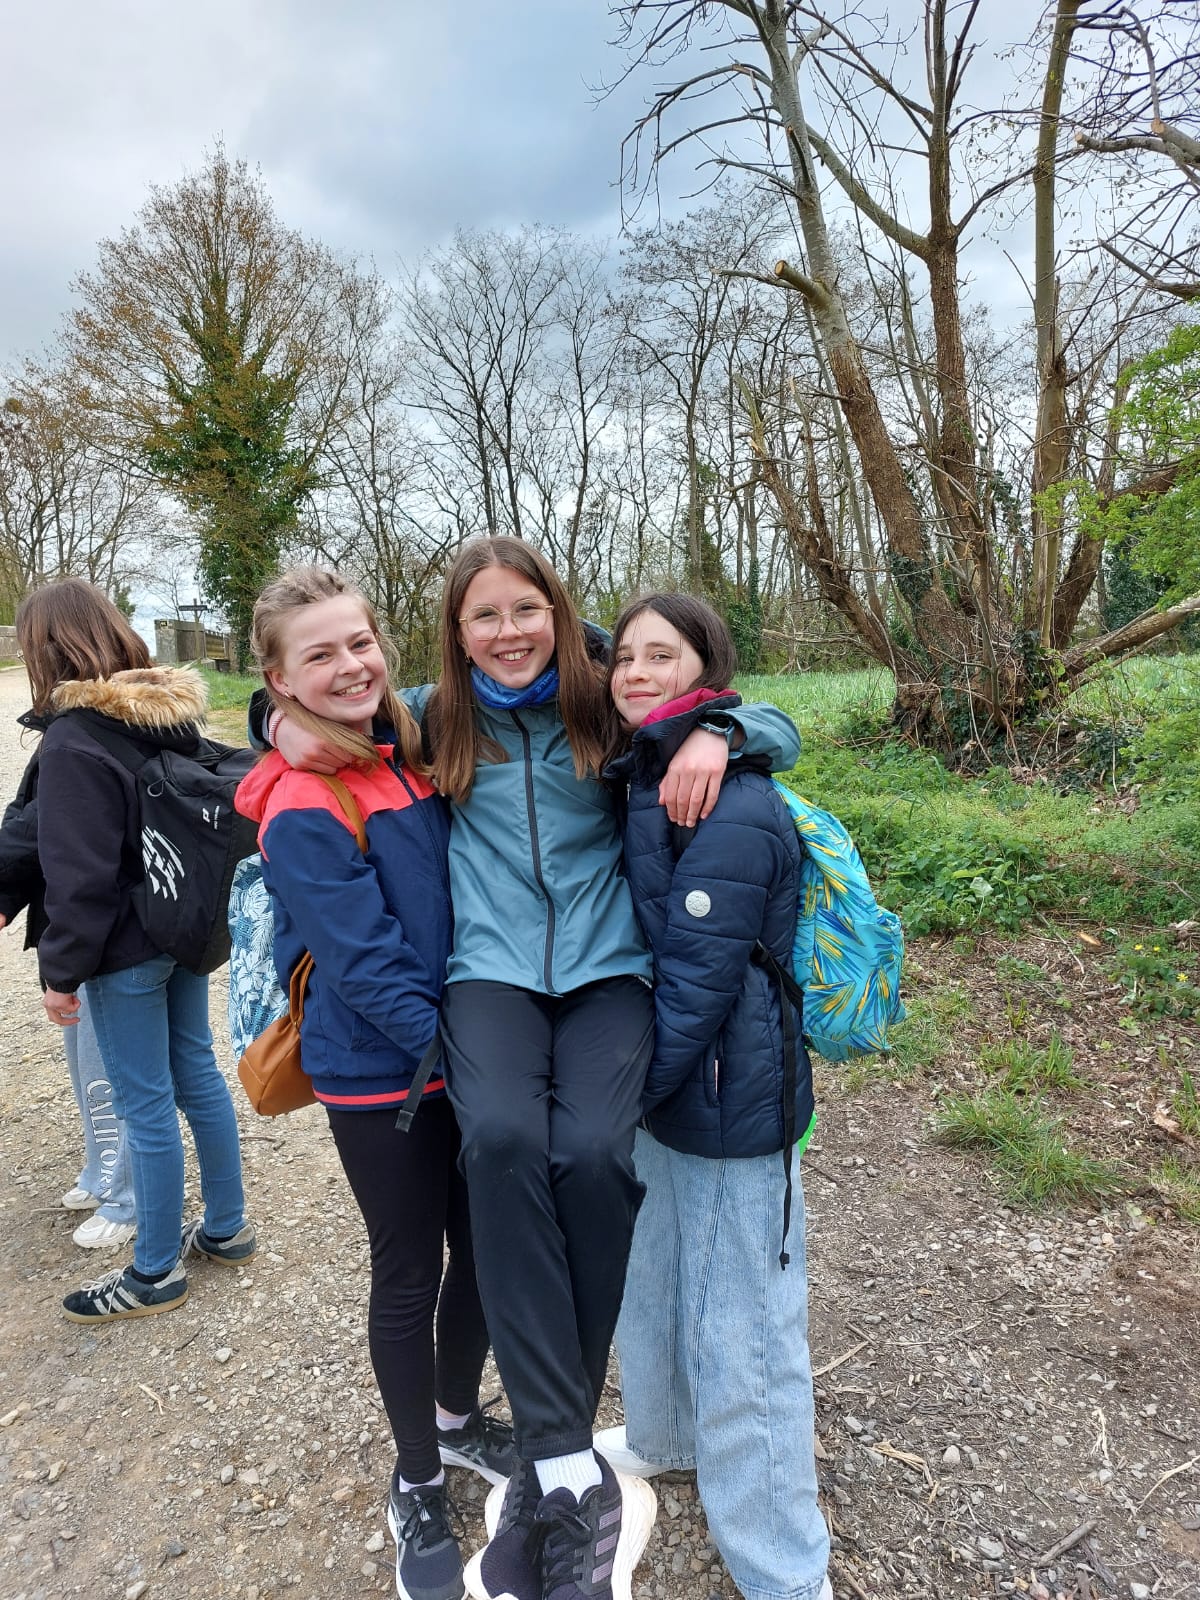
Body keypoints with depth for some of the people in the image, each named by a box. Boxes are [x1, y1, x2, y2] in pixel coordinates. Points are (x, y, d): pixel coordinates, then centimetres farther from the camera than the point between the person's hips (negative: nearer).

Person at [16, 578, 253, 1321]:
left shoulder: (73, 741, -19)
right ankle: (227, 1228, 32)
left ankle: (157, 1272, 22)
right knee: (198, 1071, 18)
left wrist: (60, 969, -10)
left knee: (146, 1104, 5)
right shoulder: (176, 715, 3)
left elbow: (80, 875, -19)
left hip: (127, 949, -8)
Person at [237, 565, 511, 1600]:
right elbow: (368, 966, -21)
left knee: (481, 1244, 19)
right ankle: (418, 1483, 39)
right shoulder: (302, 813, -19)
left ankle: (458, 1417, 48)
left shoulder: (418, 754, 1)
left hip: (467, 1045, 6)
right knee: (408, 1272, 12)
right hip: (379, 1072, -6)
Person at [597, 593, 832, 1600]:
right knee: (652, 1277, 26)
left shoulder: (731, 810, -23)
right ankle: (664, 1436, 54)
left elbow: (698, 981, -22)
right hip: (664, 1085, 9)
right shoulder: (643, 783, 6)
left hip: (728, 1100, -9)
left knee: (737, 1328, 7)